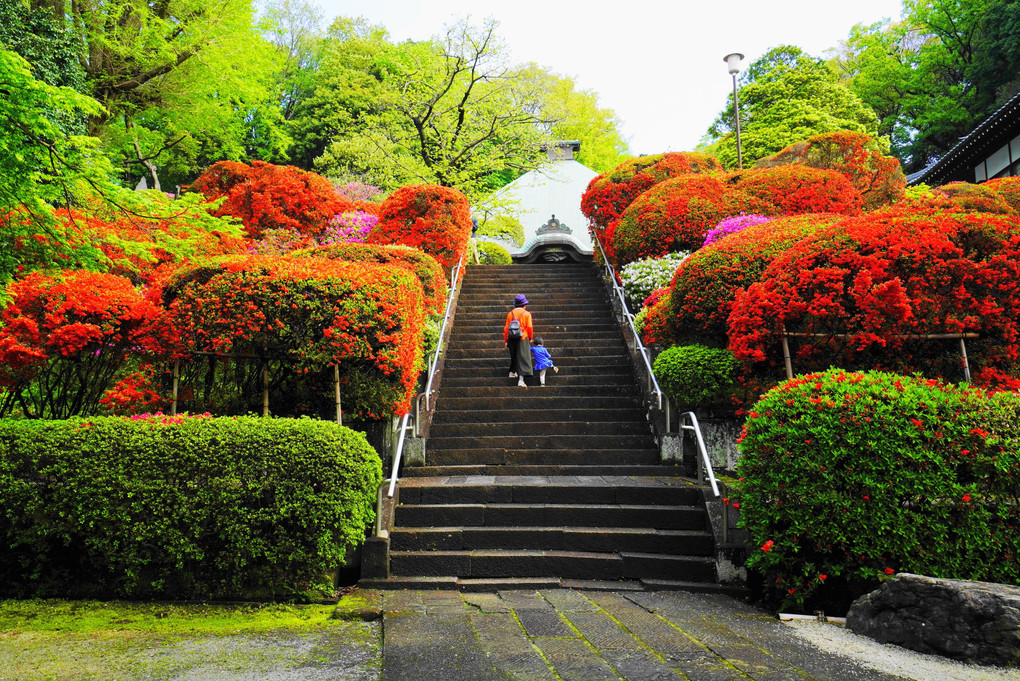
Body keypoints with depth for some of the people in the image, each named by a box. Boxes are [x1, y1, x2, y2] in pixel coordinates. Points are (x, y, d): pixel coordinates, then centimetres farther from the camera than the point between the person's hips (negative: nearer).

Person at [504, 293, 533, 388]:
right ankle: (521, 379, -14)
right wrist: (531, 338, 7)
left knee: (514, 356, 25)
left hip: (512, 339, 4)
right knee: (522, 358, -5)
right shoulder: (527, 314, -4)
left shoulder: (510, 314, 4)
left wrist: (505, 340, 9)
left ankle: (512, 372, 37)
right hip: (523, 339, -4)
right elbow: (529, 327, -7)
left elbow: (506, 328, 3)